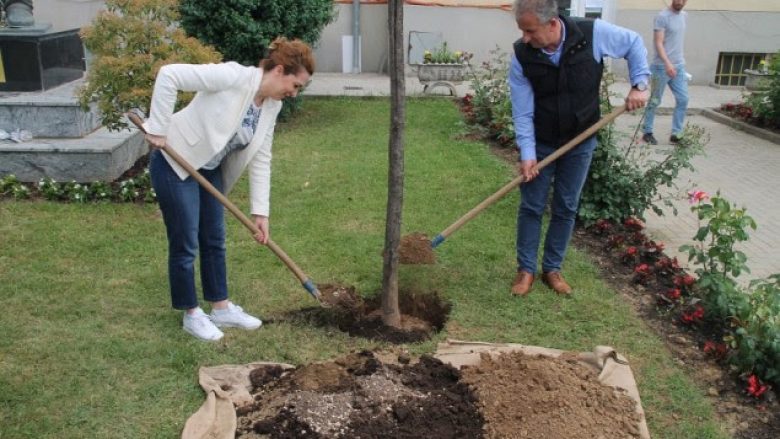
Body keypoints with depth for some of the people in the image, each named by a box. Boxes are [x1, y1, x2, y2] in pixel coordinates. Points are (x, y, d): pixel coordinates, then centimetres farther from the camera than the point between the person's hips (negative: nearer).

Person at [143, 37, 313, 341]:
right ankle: (191, 314, 17)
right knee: (185, 244, 0)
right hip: (174, 162, -8)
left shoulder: (272, 106, -2)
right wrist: (158, 129, -25)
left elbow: (260, 160, 1)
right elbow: (169, 75, -27)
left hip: (209, 168, 8)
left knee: (215, 239, 13)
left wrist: (260, 211, -1)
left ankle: (221, 308, 27)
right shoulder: (233, 76, -26)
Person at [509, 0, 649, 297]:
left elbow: (634, 44, 1)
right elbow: (522, 113, -14)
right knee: (531, 207, 4)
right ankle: (526, 269, 19)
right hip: (540, 144, 0)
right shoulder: (522, 56, -18)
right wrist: (527, 154, -20)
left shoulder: (594, 33, -19)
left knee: (566, 208, 9)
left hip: (580, 142, 1)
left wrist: (639, 84, -9)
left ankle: (552, 269, 24)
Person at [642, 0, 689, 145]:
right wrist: (667, 63, -30)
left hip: (679, 66, 7)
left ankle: (676, 134, 8)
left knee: (683, 99, 2)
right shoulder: (662, 17, -12)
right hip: (662, 67, -7)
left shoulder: (684, 16, 12)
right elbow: (658, 43, -19)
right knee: (655, 101, 2)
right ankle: (647, 132, 14)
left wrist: (679, 61, 20)